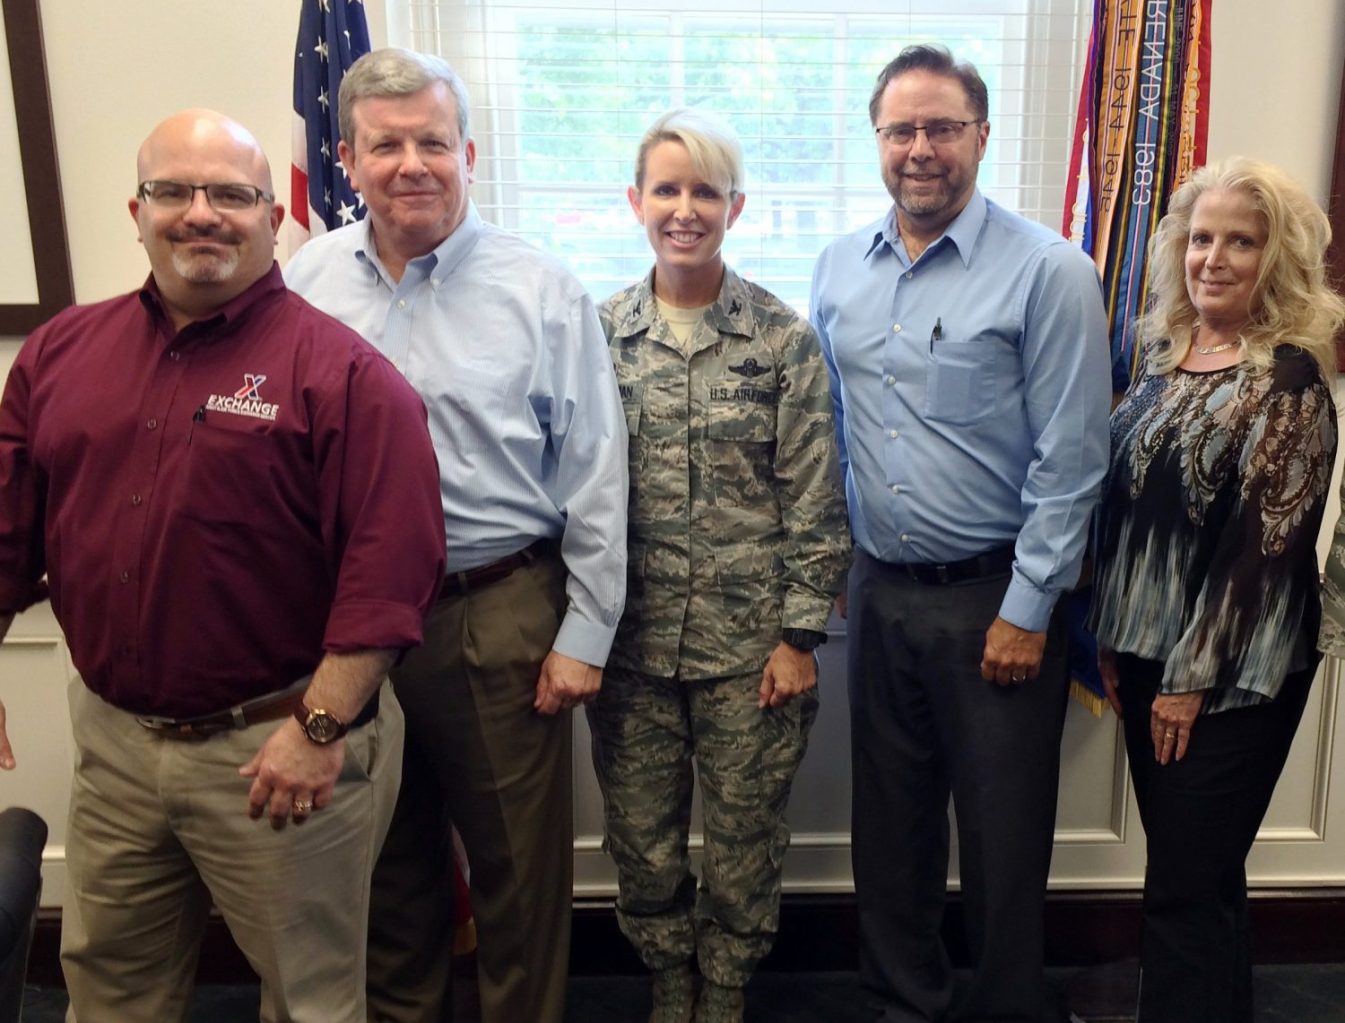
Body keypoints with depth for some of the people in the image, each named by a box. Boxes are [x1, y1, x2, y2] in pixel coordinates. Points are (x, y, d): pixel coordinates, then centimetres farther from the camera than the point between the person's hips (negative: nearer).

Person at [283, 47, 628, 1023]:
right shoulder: (307, 281, 2)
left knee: (521, 858, 11)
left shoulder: (541, 290, -7)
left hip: (500, 614, -3)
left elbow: (595, 478, -6)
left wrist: (586, 633, -7)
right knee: (387, 849, 21)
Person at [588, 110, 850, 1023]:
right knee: (642, 837, 15)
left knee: (746, 837, 13)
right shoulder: (599, 333, 1)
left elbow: (814, 501, -3)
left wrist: (800, 633, -6)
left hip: (751, 641, -1)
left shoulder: (784, 338, -3)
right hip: (631, 640, 2)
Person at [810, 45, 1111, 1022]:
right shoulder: (839, 270, 6)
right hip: (879, 590, 5)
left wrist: (1027, 610, -12)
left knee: (1002, 831, 9)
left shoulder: (1048, 273, -11)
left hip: (995, 598, -4)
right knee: (890, 817, 16)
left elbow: (1071, 459, -11)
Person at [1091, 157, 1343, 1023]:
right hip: (1147, 653, 6)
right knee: (1187, 873, 17)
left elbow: (1269, 545, -15)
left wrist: (1197, 677, -14)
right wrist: (1112, 638, 11)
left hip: (1231, 673, -6)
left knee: (1190, 885, 0)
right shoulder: (1167, 354, 8)